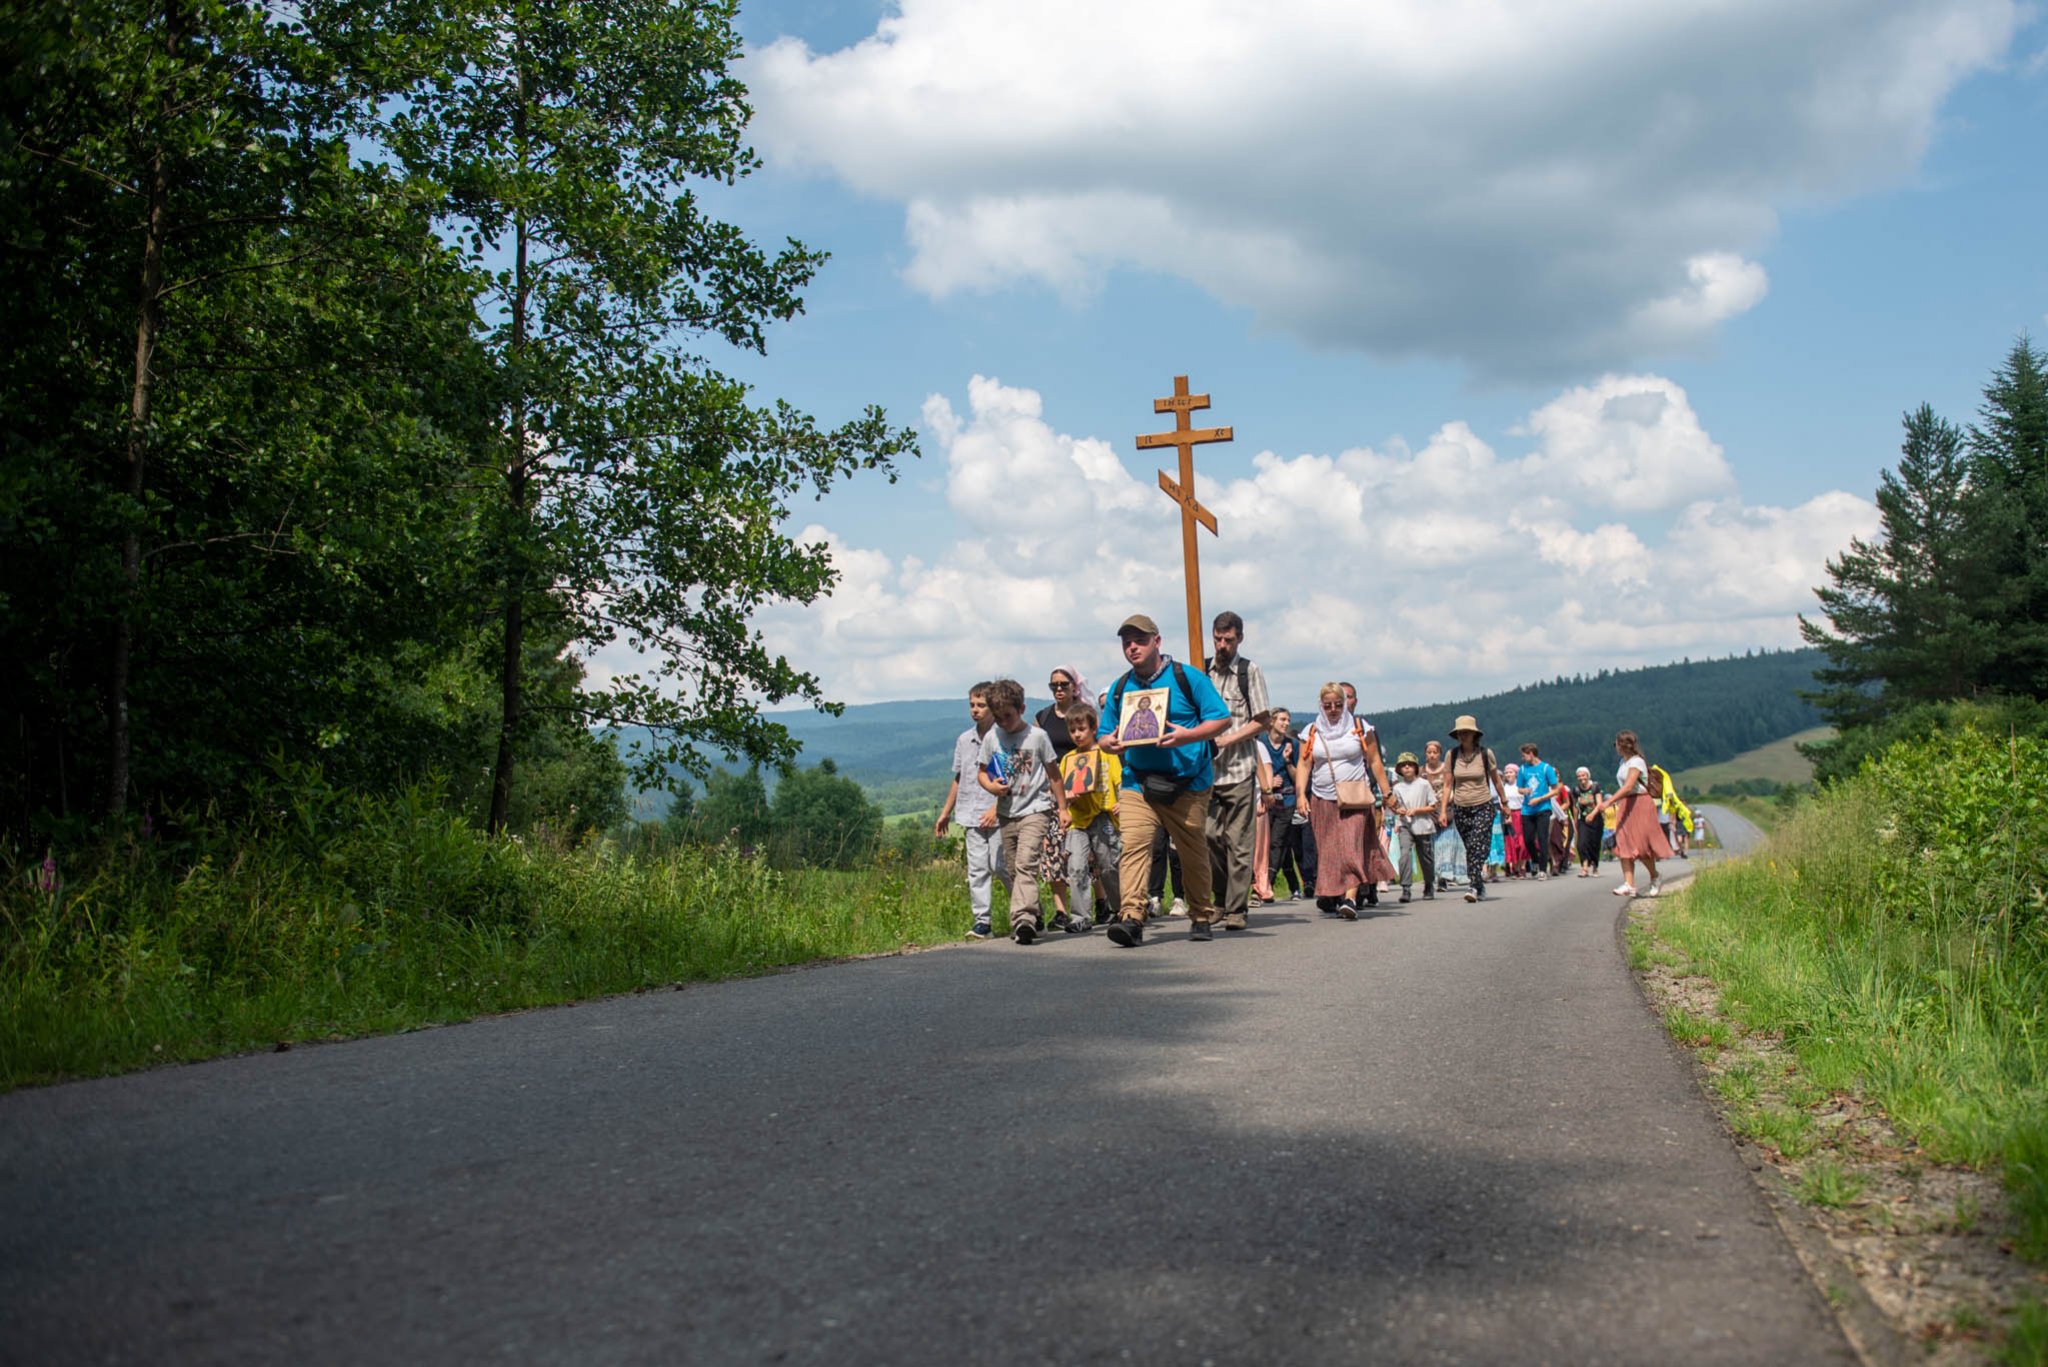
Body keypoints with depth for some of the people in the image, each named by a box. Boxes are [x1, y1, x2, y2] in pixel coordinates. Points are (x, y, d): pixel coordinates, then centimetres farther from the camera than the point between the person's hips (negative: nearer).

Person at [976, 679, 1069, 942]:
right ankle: (1031, 919, 19)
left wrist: (1062, 807, 7)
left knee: (1026, 863, -20)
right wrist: (991, 786, -8)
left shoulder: (1037, 736, -4)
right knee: (1013, 869, 8)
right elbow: (982, 772, 15)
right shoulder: (991, 737, 4)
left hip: (1035, 809, -5)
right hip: (1006, 812, 5)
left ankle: (1024, 918, -31)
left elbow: (1053, 773, 5)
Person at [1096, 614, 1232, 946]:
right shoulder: (1121, 688, 11)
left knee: (1194, 853, 9)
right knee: (1133, 845, -17)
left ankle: (1201, 918, 26)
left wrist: (1187, 735, -21)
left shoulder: (1187, 678, -1)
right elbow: (1104, 732, 16)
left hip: (1188, 784, -2)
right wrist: (1108, 742, -10)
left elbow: (1222, 719, -5)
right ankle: (1131, 918, -25)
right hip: (1137, 784, 2)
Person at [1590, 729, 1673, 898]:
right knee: (1623, 844, -2)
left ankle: (1655, 880, 15)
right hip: (1626, 805, 9)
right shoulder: (1624, 762, 14)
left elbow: (1628, 787, -24)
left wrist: (1609, 801, -29)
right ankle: (1629, 885, -7)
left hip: (1640, 804, -8)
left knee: (1641, 846, -5)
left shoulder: (1637, 762, -14)